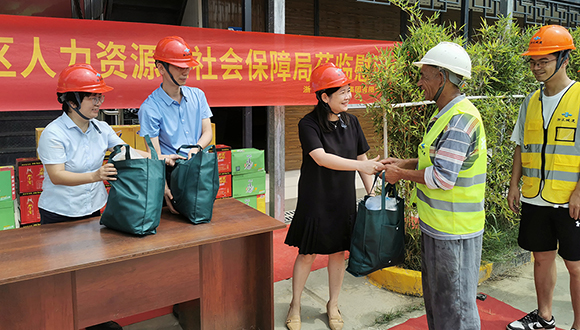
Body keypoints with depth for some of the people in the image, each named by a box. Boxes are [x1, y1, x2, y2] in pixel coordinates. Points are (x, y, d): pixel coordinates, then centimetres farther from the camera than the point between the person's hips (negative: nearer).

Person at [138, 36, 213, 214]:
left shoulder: (197, 95, 10)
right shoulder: (150, 107, -6)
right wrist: (164, 189, -24)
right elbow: (154, 154, -11)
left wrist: (196, 148, -11)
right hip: (171, 173, -4)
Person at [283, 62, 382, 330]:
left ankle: (333, 306, 33)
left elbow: (362, 158, 8)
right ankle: (295, 306, 27)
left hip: (344, 200, 5)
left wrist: (372, 194, 4)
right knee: (307, 254, 5)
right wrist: (360, 165, -36)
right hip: (315, 201, -4)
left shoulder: (351, 122, 3)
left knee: (339, 252, 13)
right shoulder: (309, 125, -14)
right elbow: (321, 158, -28)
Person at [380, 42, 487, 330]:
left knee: (455, 303, 5)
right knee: (435, 294, 23)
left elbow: (443, 177, -26)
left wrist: (402, 174, -12)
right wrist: (403, 163, 11)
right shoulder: (445, 114, 10)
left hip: (453, 231, -10)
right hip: (437, 225, 10)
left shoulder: (461, 119, -23)